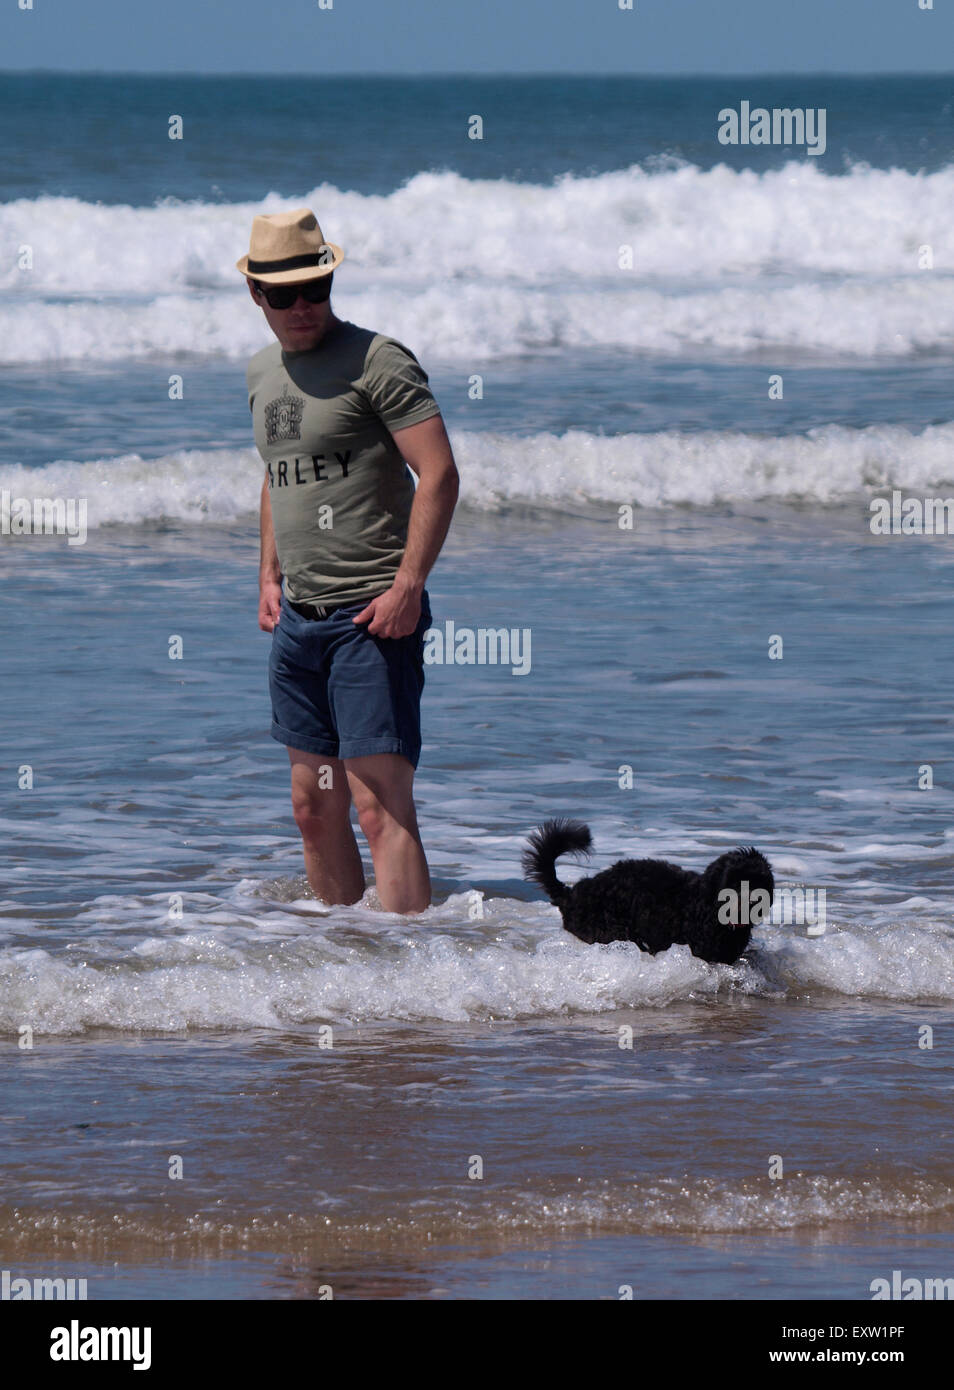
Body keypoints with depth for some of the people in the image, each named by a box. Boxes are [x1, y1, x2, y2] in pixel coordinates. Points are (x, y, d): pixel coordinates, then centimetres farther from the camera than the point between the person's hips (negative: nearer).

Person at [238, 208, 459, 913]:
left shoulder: (377, 359, -10)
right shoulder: (264, 371, 14)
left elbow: (439, 474, -16)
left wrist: (408, 587, -21)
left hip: (371, 616, -8)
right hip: (299, 617, 8)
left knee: (382, 804, -14)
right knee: (315, 806, 11)